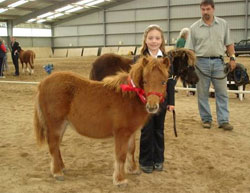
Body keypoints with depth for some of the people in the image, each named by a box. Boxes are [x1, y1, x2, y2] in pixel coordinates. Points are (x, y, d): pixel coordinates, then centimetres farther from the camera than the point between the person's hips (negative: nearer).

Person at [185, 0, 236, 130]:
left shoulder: (223, 24, 6)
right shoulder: (194, 28, 1)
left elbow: (229, 44, 11)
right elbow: (190, 49, 1)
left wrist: (232, 58, 1)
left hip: (218, 61, 1)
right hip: (201, 62, -1)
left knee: (222, 93, 1)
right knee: (202, 93, 5)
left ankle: (223, 121, 7)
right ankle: (206, 119, 18)